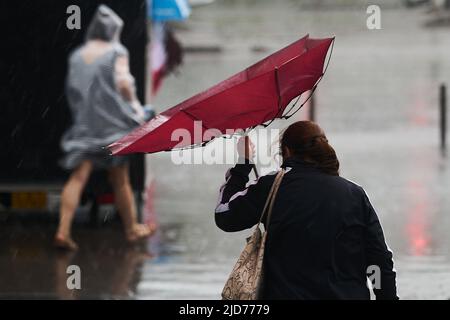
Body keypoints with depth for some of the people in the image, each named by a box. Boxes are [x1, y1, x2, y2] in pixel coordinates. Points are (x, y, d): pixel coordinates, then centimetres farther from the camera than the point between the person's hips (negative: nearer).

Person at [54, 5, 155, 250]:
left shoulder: (77, 55, 6)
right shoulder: (116, 52, -7)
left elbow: (72, 89, 9)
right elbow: (123, 83, -18)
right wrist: (134, 104, -1)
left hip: (84, 124, 3)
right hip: (112, 124, -3)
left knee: (79, 177, -3)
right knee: (120, 179, 10)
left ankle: (63, 230, -16)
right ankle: (132, 228, 26)